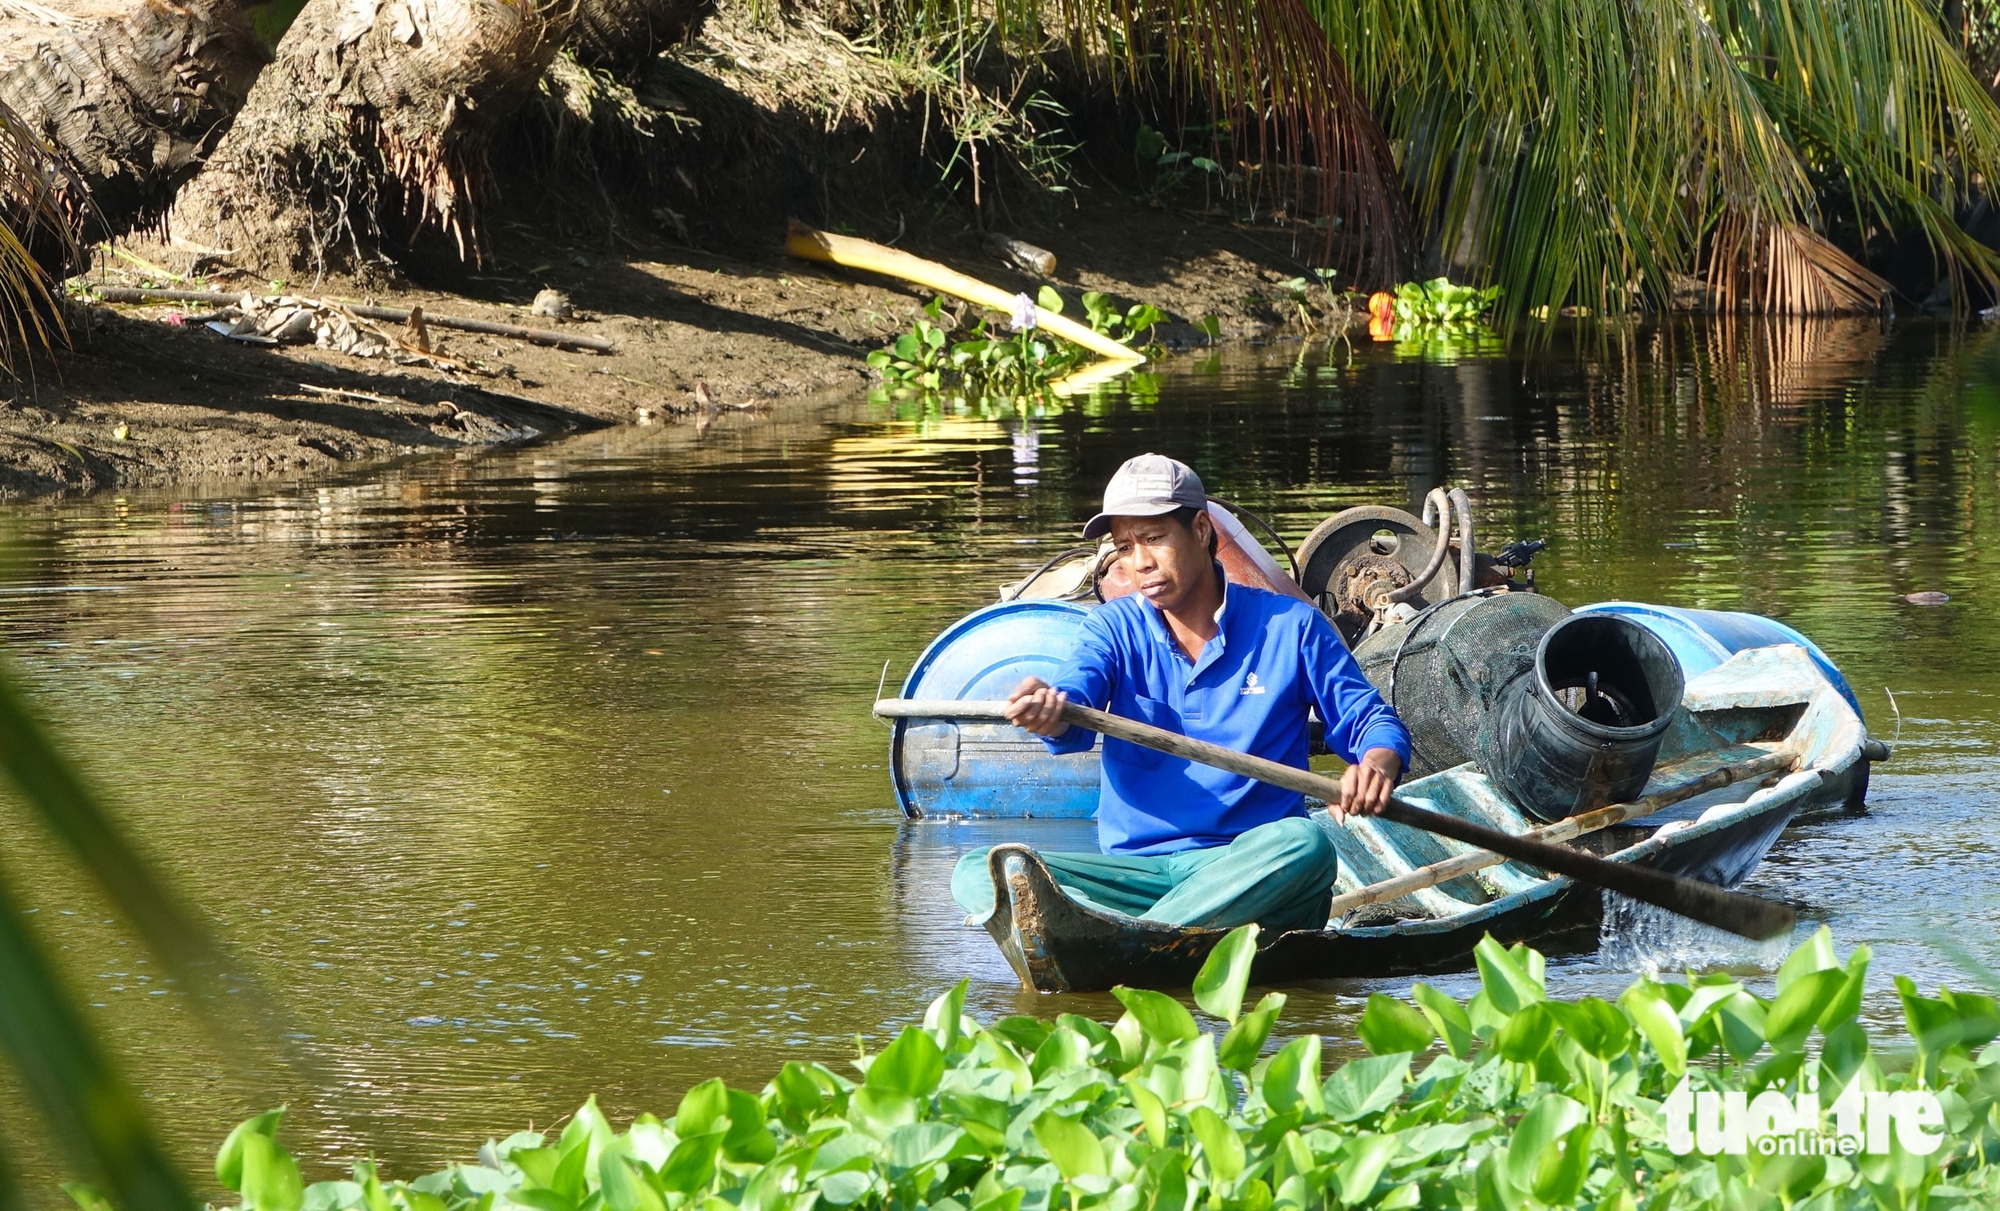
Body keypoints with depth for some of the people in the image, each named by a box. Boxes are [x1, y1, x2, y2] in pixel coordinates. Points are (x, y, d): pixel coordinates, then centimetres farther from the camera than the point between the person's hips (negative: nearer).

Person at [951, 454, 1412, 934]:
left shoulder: (1290, 627, 5)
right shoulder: (1115, 628, 9)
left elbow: (1370, 720, 9)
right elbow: (1074, 702, -11)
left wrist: (1378, 762, -17)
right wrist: (1048, 714, -37)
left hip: (1251, 872, -2)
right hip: (1134, 870, 2)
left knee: (1304, 844, -37)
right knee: (978, 873, -22)